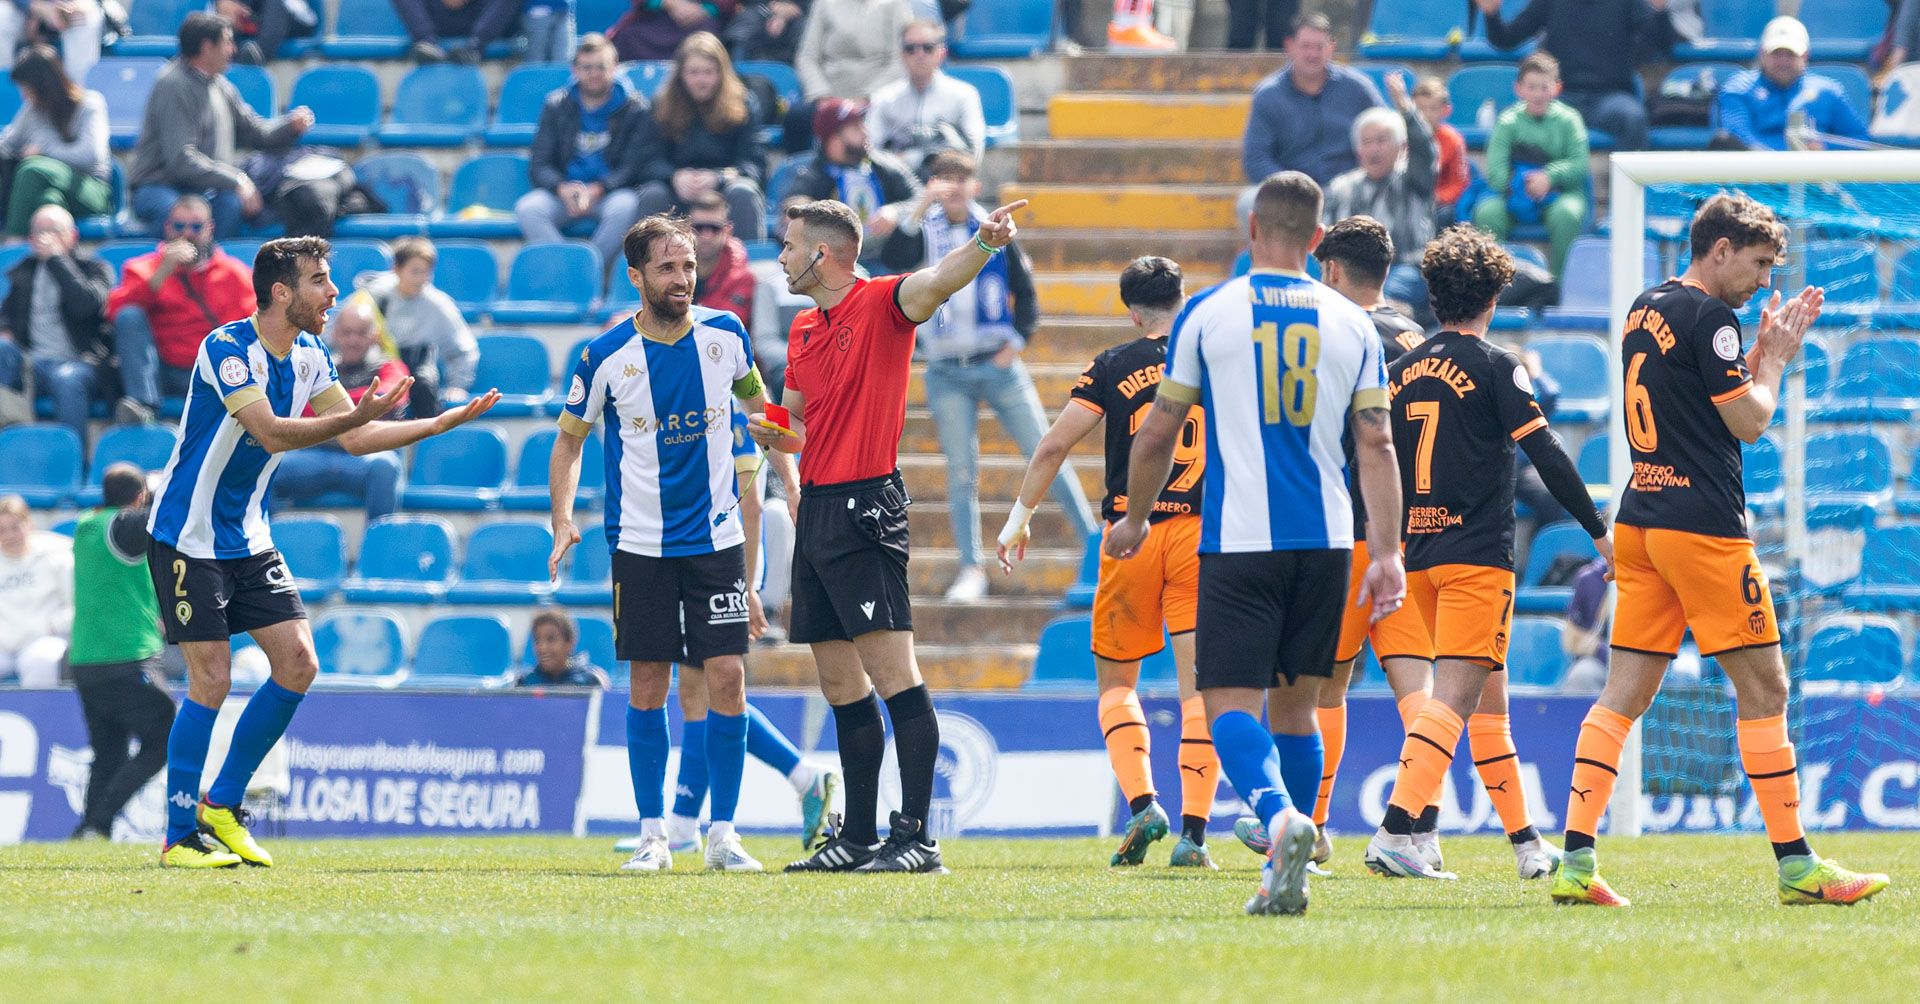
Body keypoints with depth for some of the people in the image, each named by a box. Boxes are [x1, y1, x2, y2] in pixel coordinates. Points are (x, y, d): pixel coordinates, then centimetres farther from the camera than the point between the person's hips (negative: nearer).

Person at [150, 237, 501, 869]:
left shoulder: (308, 359, 4)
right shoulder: (226, 348, -21)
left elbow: (356, 437, 10)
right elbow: (272, 433, -32)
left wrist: (446, 422, 1)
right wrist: (356, 414, -43)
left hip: (247, 537, 8)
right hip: (186, 538, -8)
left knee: (298, 663, -1)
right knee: (211, 679, -11)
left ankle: (222, 805, 12)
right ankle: (180, 837, -1)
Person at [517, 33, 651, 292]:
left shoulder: (634, 108, 1)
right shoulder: (557, 105, 7)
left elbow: (634, 166, -6)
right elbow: (538, 164, 3)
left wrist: (597, 190, -24)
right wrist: (563, 189, -20)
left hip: (610, 191, -2)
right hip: (562, 191, 2)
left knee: (626, 206, -37)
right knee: (528, 208, -29)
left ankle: (591, 278, -25)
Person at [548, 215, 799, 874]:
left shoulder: (725, 336, -1)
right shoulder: (605, 357, -7)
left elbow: (760, 408, 19)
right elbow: (570, 440, 5)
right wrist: (563, 521, -7)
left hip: (717, 540, 1)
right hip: (640, 543, -1)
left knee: (727, 681, -6)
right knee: (647, 688, 0)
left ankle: (723, 836, 2)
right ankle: (653, 836, 9)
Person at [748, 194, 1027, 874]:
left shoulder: (881, 304, -7)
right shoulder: (804, 328, 17)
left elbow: (937, 282, -26)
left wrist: (983, 244, -45)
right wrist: (776, 434, 3)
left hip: (864, 508, -9)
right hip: (816, 507, 9)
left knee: (892, 671, -13)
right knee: (839, 682, 11)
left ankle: (917, 837, -16)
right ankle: (859, 837, 16)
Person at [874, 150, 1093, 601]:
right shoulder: (925, 233, 0)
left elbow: (1025, 294, 10)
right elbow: (892, 259, -21)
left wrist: (1016, 343, -3)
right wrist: (922, 207, -26)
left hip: (998, 364, 0)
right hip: (947, 373, 0)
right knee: (961, 474, -1)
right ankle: (971, 568, 5)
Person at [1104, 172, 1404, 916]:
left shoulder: (1208, 314, 0)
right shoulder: (1350, 325, 7)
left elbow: (1158, 435, 5)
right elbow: (1377, 446, 4)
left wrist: (1135, 519, 20)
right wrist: (1387, 553, 4)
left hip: (1240, 541, -3)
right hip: (1324, 540, 3)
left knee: (1231, 703, -6)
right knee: (1295, 705, 14)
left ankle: (1279, 814, -34)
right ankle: (1285, 878, 14)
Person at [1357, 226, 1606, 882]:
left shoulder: (1401, 372, 11)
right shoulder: (1495, 366, -6)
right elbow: (1546, 455, -10)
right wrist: (1599, 531, -4)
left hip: (1420, 554, 7)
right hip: (1478, 556, -6)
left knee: (1488, 698, 16)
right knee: (1454, 699, -11)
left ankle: (1524, 840, 20)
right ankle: (1393, 834, -25)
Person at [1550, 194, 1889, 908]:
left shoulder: (1645, 310, 16)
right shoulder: (1707, 316, -12)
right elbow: (1749, 421, -10)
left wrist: (1763, 348, 18)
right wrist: (1776, 357, 4)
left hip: (1641, 521, 9)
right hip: (1702, 525, -9)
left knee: (1626, 692, 3)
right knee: (1763, 688, -1)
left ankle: (1576, 861, -6)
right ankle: (1795, 864, 0)